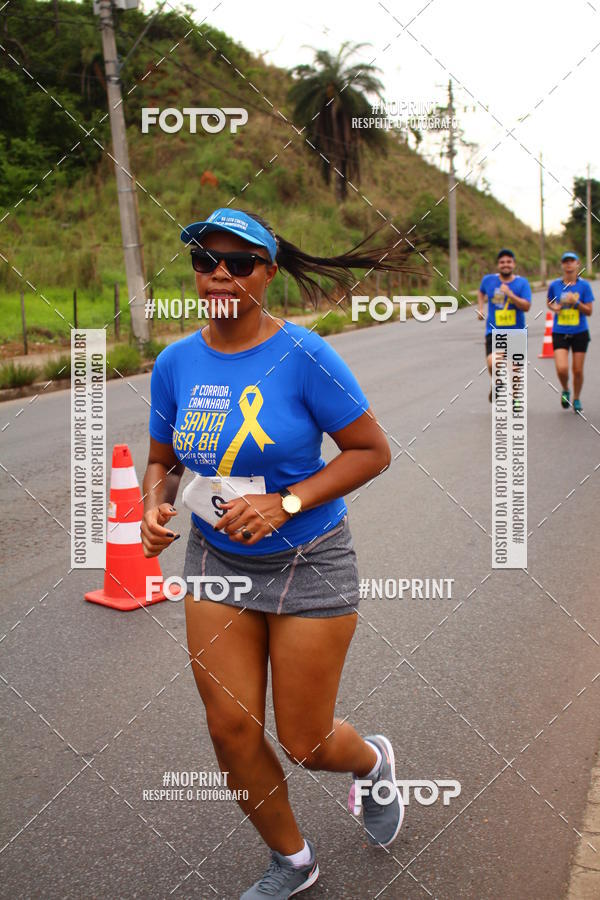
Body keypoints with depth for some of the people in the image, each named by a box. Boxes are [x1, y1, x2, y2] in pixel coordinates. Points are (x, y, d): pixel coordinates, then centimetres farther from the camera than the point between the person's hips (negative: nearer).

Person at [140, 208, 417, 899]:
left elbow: (372, 451, -12)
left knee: (304, 743, 5)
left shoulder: (302, 356, -17)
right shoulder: (175, 362, -2)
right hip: (216, 559, 5)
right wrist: (154, 507, -11)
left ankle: (372, 761, 44)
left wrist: (285, 503, -21)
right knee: (231, 728, 6)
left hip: (307, 563, -4)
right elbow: (163, 458, 10)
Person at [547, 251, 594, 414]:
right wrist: (554, 307, -5)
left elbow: (589, 311, -2)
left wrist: (576, 302, -18)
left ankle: (576, 399, 28)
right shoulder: (554, 285, -1)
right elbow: (549, 303, 17)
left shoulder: (584, 285, -3)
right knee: (562, 369, -15)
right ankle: (565, 390, 18)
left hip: (579, 333, 0)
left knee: (578, 370, 5)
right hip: (560, 333, 0)